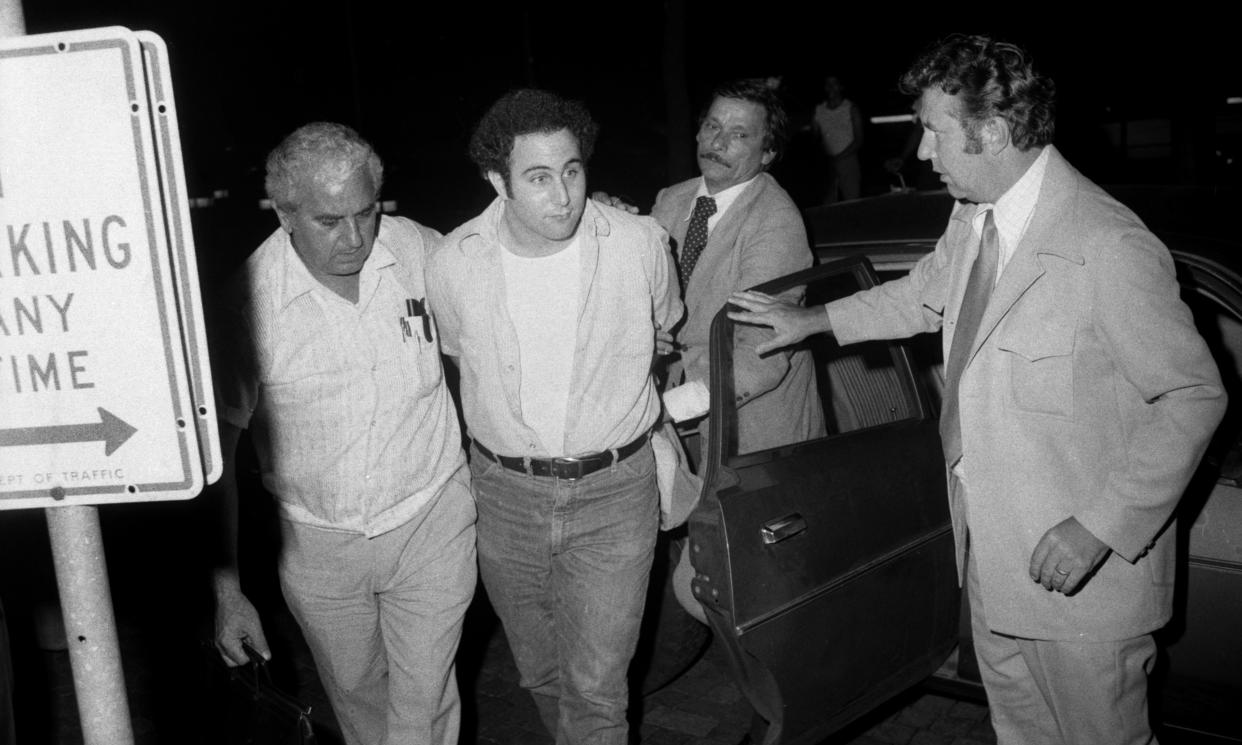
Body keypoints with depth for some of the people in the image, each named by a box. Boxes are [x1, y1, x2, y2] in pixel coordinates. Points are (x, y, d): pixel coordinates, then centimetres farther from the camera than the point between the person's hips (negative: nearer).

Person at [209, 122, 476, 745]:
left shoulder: (420, 251, -14)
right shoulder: (251, 300, -19)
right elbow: (216, 447, -11)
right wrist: (226, 591, -10)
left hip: (431, 521, 0)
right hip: (317, 543, 1)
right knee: (355, 692, 23)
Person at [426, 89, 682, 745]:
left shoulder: (640, 243, -12)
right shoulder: (454, 262, -10)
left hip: (613, 493, -2)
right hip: (505, 493, 2)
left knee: (595, 687, -1)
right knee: (540, 673, 20)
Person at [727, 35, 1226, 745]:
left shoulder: (1112, 248, -25)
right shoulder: (972, 218, 2)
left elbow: (1194, 395, -19)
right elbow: (921, 295, 22)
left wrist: (1102, 527, -22)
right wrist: (813, 319, 24)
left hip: (1081, 564, -8)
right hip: (991, 552, 8)